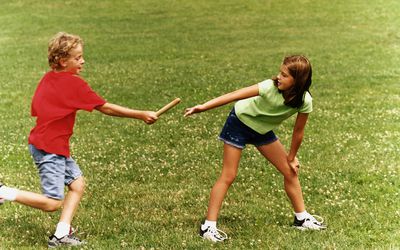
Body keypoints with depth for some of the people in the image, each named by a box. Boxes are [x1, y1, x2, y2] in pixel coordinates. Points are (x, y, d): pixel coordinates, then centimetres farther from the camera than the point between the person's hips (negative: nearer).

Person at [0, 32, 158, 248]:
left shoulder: (48, 78, 8)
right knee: (52, 203, -6)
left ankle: (61, 234, 10)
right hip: (50, 148, -9)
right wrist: (141, 115, -8)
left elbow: (35, 110, 12)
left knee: (78, 184, 12)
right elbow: (106, 108, -12)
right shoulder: (74, 83, -15)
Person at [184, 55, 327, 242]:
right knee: (228, 176, -8)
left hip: (262, 130, 5)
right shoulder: (270, 87, -35)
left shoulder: (304, 101, -23)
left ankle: (302, 218, 24)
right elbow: (234, 95, -36)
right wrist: (203, 107, -42)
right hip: (239, 122, -4)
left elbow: (298, 131, -9)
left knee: (290, 172, 7)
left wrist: (291, 158, 1)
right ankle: (209, 226, -4)